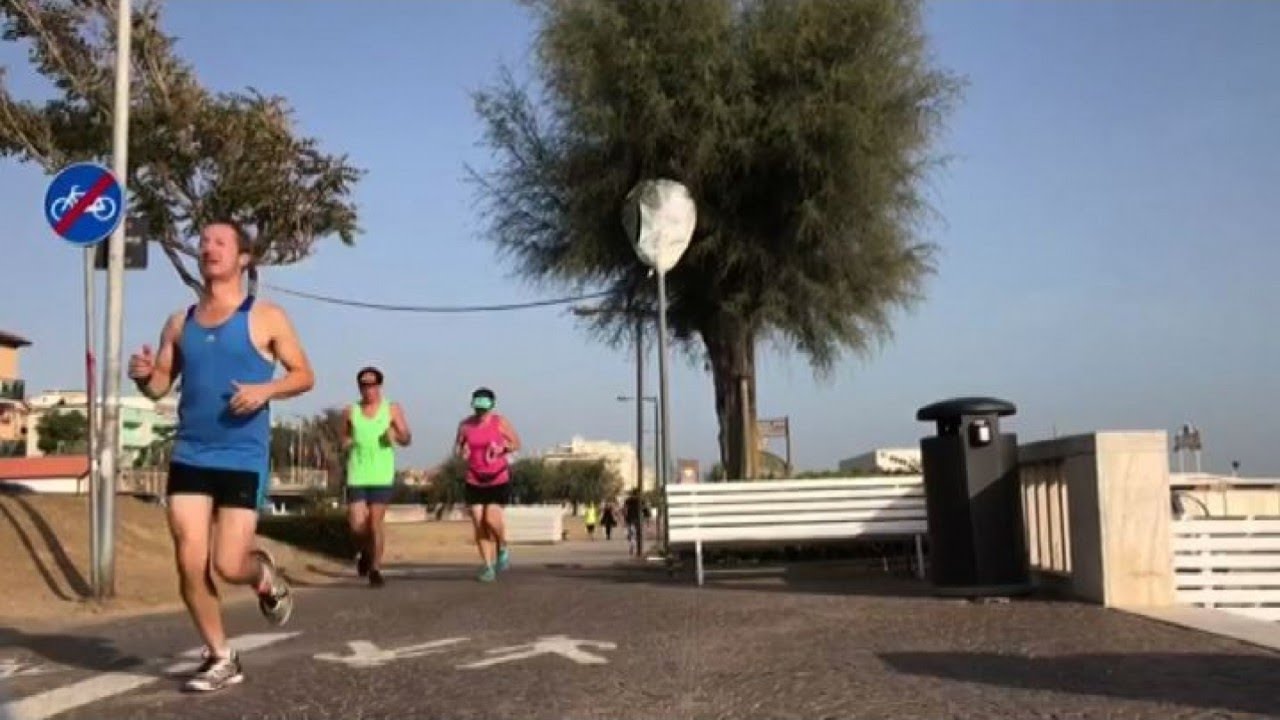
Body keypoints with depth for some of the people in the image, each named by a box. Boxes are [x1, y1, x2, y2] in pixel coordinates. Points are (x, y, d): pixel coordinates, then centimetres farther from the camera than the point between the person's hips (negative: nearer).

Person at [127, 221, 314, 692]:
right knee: (190, 565, -3)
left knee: (229, 565, -9)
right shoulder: (180, 323, 11)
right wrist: (143, 375, -9)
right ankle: (221, 659, 14)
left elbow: (304, 375, 2)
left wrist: (266, 389, -17)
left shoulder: (266, 317, -1)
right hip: (189, 457, 4)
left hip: (244, 459, -4)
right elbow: (161, 387, 15)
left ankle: (266, 576, 29)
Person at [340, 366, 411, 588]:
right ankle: (365, 552, 28)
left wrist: (396, 435, -21)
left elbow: (407, 440, 1)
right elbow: (343, 440, 21)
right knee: (356, 524, -4)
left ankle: (375, 568, 9)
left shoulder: (392, 409, 3)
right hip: (356, 475, 2)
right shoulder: (350, 412, 9)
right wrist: (345, 443, -2)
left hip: (382, 476, -2)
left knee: (376, 521, -5)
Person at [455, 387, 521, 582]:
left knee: (492, 519, -17)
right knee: (479, 524, -1)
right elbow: (458, 447, 13)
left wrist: (503, 448, -17)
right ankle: (489, 567, 9)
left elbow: (516, 443, 2)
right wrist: (462, 452, -11)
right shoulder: (465, 425, 0)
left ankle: (502, 548, 14)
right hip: (474, 481, 3)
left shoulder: (500, 423, -6)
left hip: (498, 479, -3)